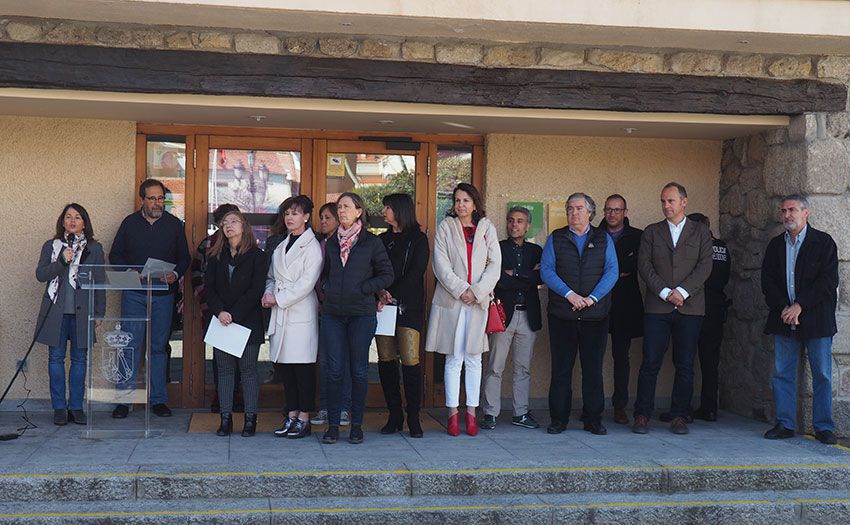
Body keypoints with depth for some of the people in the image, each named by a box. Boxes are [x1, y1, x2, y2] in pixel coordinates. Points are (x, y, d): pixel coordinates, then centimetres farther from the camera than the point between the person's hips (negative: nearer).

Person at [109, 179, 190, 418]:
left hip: (163, 294, 1)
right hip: (133, 294, -1)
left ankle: (158, 399, 11)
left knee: (159, 346, 6)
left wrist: (175, 274, -11)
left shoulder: (174, 224, 6)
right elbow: (115, 255, 7)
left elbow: (184, 258, 9)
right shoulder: (130, 223, 5)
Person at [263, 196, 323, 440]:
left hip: (301, 313, -7)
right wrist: (269, 293, 1)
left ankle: (304, 419, 3)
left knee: (303, 366, -3)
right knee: (286, 365, 8)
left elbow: (306, 283, -14)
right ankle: (291, 416, 15)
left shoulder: (312, 246, -6)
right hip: (281, 314, 7)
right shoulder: (281, 247, 17)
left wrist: (278, 299, -11)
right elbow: (272, 277, 22)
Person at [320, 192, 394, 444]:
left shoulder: (372, 242, 0)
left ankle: (356, 424, 12)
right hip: (332, 314, 3)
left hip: (362, 314, -3)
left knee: (359, 370, 3)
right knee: (334, 370, 2)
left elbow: (387, 274, 0)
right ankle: (333, 424, 9)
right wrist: (327, 289, 3)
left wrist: (363, 289, -9)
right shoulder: (331, 242, 12)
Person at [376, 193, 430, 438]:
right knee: (385, 360, 1)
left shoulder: (418, 239, 4)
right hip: (383, 306, 5)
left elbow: (415, 273, -6)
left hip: (408, 306, -5)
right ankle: (394, 415, 8)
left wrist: (393, 295, -13)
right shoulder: (381, 240, 18)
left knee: (410, 360, -9)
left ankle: (413, 417, -2)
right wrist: (379, 293, -8)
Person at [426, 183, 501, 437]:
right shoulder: (445, 227, 5)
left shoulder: (487, 228, 9)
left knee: (474, 359, 4)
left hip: (478, 301, 1)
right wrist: (461, 290, -13)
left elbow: (494, 265, 2)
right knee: (454, 359, 0)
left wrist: (477, 292, -10)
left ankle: (471, 413, 10)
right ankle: (453, 413, 6)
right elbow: (441, 265, -3)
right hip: (451, 301, -1)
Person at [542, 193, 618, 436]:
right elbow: (546, 270, -1)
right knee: (561, 368, 2)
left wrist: (592, 298, -12)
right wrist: (569, 294, -14)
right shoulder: (555, 238, 9)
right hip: (562, 315, 0)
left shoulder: (603, 239, 10)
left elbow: (612, 271, 0)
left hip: (595, 314, 0)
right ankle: (558, 419, 9)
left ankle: (593, 419, 11)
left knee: (593, 368, 3)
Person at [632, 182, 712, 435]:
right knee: (650, 363, -3)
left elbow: (705, 265, 0)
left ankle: (679, 416, 10)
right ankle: (642, 415, 4)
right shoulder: (651, 232, 12)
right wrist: (665, 292, -10)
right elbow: (644, 265, 2)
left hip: (690, 307, 0)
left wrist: (682, 291, -12)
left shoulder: (700, 231, 10)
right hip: (657, 307, 0)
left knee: (685, 365, 2)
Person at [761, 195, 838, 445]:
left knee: (822, 375, 0)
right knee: (782, 373, 4)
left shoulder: (823, 242, 0)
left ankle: (823, 427, 8)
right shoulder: (776, 244, 12)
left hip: (816, 318, -4)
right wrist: (783, 308, -9)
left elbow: (828, 281, -8)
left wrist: (799, 306, -14)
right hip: (783, 318, 4)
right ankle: (785, 424, 11)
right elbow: (767, 280, 6)